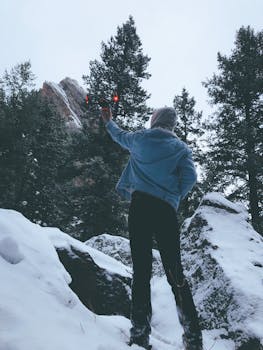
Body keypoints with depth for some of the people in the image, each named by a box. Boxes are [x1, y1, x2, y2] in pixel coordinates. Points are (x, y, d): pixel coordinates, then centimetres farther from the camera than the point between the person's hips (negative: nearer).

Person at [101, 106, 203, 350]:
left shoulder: (140, 138, 14)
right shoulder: (181, 148, 13)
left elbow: (119, 136, 34)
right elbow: (190, 177, -2)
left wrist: (108, 121, 55)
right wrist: (174, 198, 13)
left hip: (140, 205, 0)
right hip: (166, 210, 1)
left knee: (140, 271, 0)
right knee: (175, 273, 2)